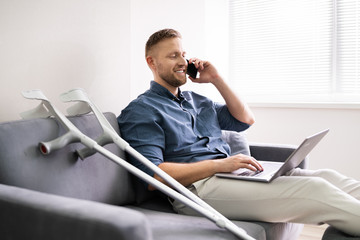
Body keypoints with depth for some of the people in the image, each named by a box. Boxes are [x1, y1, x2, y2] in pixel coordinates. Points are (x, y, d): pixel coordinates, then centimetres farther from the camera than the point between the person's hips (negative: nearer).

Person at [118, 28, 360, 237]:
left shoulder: (195, 100, 24)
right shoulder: (140, 110, 0)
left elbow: (246, 119, 24)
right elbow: (152, 176, -13)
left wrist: (216, 79, 15)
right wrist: (218, 164, -19)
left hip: (231, 171, 8)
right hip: (197, 186, -7)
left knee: (327, 176, -10)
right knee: (315, 189, -22)